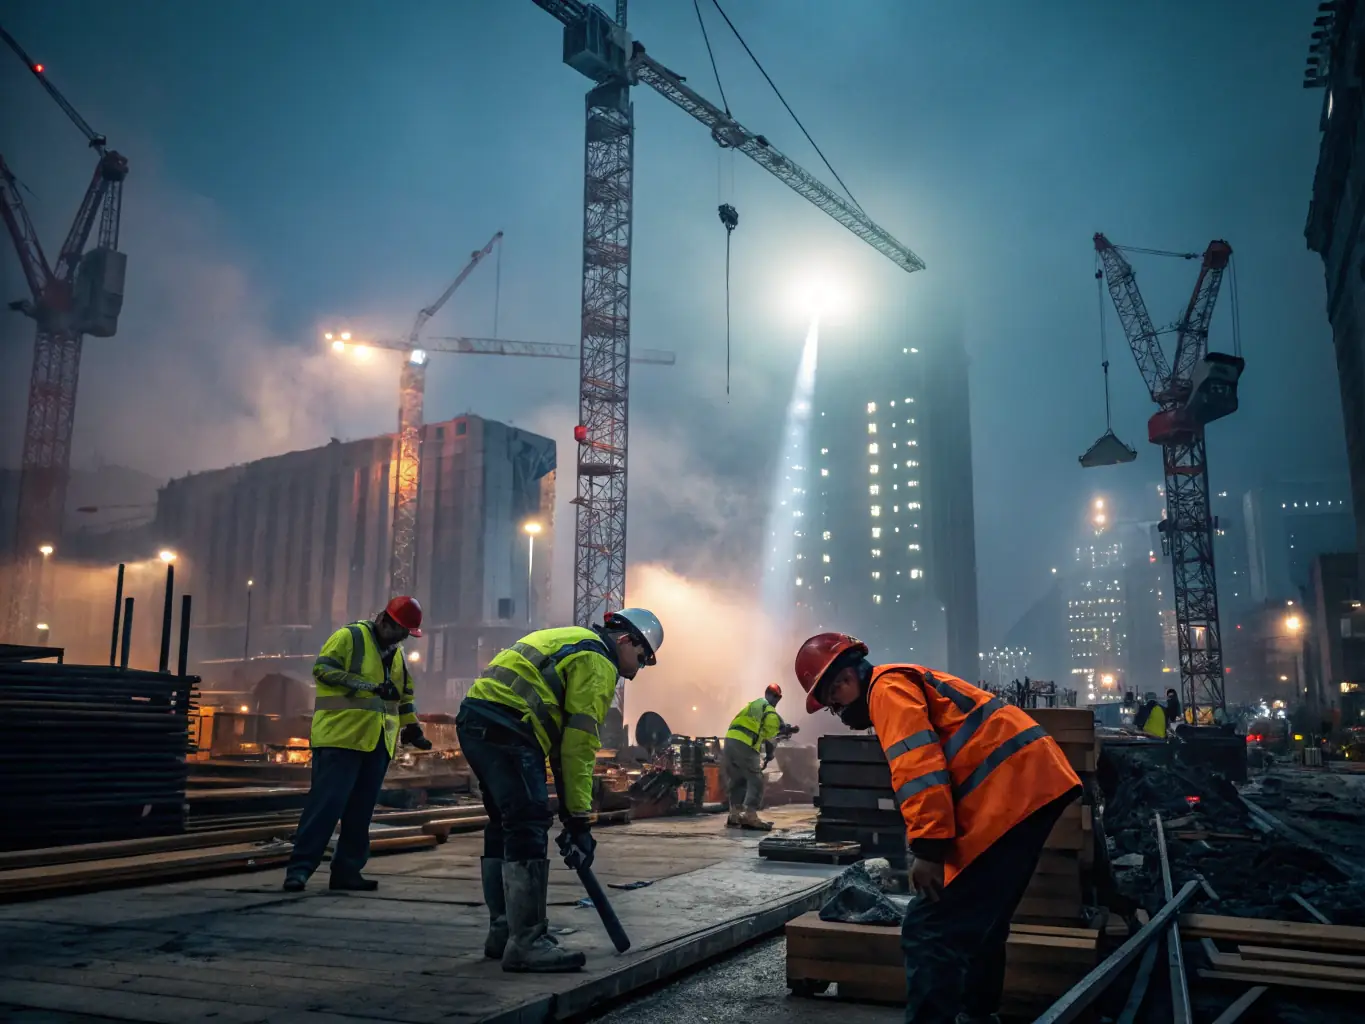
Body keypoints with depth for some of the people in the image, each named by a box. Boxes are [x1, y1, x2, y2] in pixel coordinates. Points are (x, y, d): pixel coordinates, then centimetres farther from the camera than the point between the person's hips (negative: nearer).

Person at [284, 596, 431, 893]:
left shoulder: (397, 654, 19)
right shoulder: (350, 637, -5)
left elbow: (405, 695, 29)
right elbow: (323, 668, -16)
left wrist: (412, 728, 23)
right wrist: (371, 687, -22)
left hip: (377, 744, 7)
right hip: (341, 738, -7)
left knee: (360, 811, 8)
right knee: (326, 803, -10)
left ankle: (347, 870, 15)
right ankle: (299, 867, -3)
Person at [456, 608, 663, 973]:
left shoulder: (568, 641, 27)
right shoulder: (597, 662, -3)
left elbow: (562, 733, 26)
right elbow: (579, 746, -8)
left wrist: (569, 808, 24)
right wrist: (579, 819, -4)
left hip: (474, 722, 11)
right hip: (505, 728, -11)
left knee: (505, 826, 17)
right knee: (529, 830, -8)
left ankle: (503, 931, 24)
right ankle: (527, 943, -6)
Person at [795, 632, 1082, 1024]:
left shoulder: (887, 687, -3)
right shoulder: (907, 686, 29)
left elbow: (917, 763, -18)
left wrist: (928, 848, -21)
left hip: (1009, 791, -11)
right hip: (1034, 782, 11)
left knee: (930, 929, -9)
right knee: (979, 920, 25)